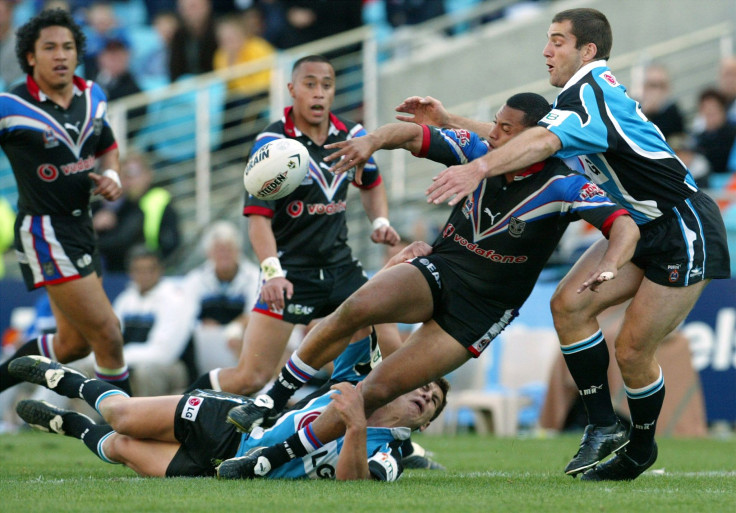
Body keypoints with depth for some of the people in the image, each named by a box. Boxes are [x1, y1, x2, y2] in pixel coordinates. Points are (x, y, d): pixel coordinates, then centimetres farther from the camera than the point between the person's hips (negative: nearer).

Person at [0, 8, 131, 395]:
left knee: (73, 344, 16)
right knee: (108, 338, -11)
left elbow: (107, 149, 21)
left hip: (81, 229, 8)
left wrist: (111, 178, 1)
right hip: (45, 233, -8)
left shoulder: (92, 96, 5)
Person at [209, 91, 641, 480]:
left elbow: (626, 226, -24)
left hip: (478, 315, -3)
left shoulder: (562, 186, -16)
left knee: (379, 389, -14)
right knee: (359, 307, -30)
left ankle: (283, 454, -1)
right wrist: (374, 140, -24)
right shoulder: (477, 150, -3)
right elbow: (412, 134, -1)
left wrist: (609, 267, -45)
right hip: (436, 272, 3)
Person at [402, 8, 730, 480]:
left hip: (685, 233, -10)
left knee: (632, 353, -6)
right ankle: (603, 425, 3)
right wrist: (444, 119, 11)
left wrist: (479, 168, -52)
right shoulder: (583, 95, 11)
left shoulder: (594, 90, -20)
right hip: (641, 227, 10)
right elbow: (514, 137, 19)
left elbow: (545, 142, -39)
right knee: (569, 304, -6)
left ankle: (641, 449, 18)